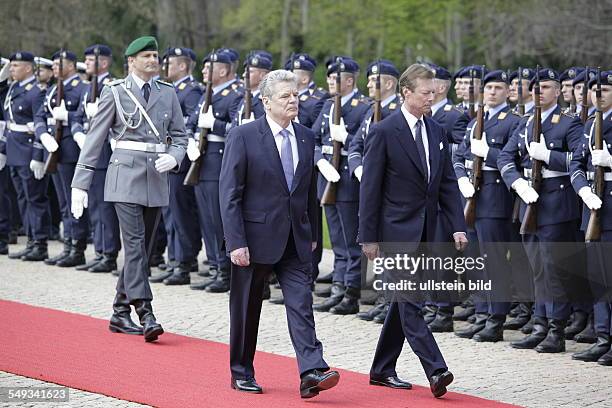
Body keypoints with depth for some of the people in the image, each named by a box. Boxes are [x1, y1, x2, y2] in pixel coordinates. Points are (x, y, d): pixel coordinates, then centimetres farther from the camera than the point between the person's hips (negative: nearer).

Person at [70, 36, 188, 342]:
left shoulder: (168, 93, 11)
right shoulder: (115, 92, 0)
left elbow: (179, 136, 15)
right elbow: (95, 139, 1)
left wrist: (173, 157, -8)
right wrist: (80, 183, -3)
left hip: (156, 178, 4)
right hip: (126, 174, -4)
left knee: (141, 247, 7)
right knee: (135, 242, -14)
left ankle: (120, 314, 16)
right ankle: (145, 313, -19)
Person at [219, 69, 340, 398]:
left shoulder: (306, 137, 8)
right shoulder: (243, 137, -9)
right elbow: (229, 193, -11)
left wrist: (312, 234, 14)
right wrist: (235, 242, -16)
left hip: (295, 239, 4)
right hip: (256, 238, -4)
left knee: (301, 303, -8)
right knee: (246, 309, 8)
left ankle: (312, 373, -17)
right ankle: (241, 373, 22)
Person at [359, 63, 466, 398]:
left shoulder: (436, 131, 10)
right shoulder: (384, 131, -10)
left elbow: (447, 182, 12)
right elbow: (370, 187, -9)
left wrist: (458, 226, 2)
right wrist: (368, 237, -11)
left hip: (424, 231, 7)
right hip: (397, 230, -7)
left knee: (404, 300, 12)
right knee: (410, 300, -10)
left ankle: (382, 370, 21)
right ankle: (435, 370, -16)